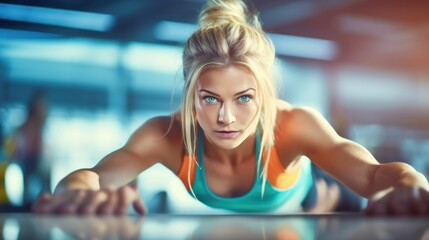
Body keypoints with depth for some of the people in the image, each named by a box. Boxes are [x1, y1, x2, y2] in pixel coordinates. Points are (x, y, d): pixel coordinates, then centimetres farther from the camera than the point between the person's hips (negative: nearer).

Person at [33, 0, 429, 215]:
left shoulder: (293, 125, -42)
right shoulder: (167, 135, -39)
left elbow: (371, 173, -56)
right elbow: (91, 176, -53)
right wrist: (79, 193, -81)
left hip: (295, 211, -1)